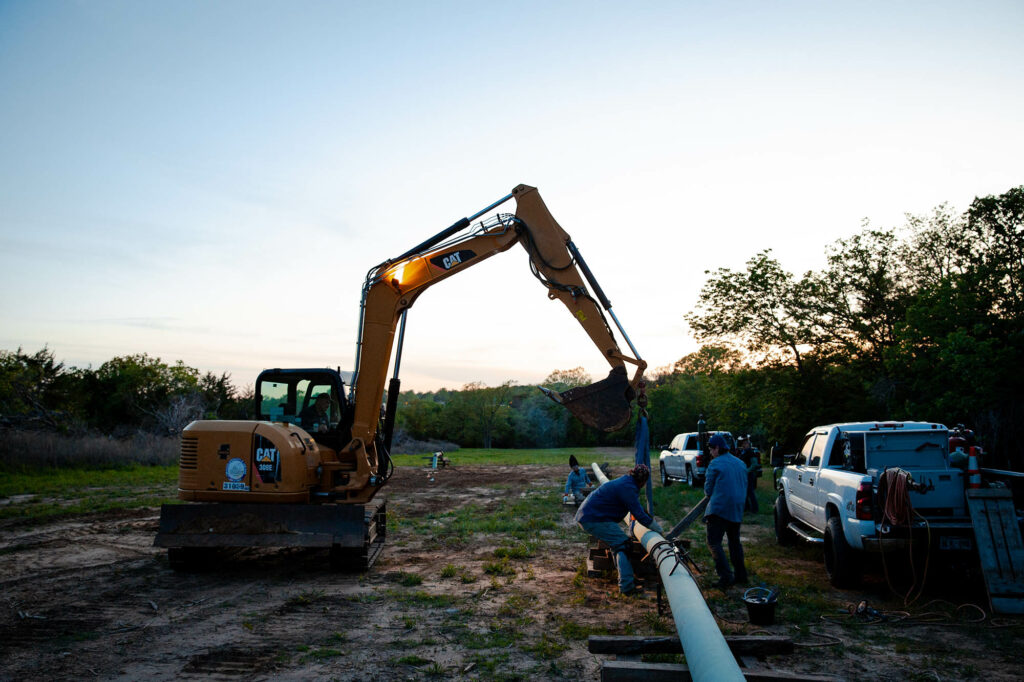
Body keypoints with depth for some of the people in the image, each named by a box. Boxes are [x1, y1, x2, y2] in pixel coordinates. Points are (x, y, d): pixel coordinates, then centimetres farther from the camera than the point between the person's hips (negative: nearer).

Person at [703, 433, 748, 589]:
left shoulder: (715, 464, -8)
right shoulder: (740, 463, 15)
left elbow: (708, 489, -4)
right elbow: (744, 487, 20)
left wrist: (711, 497, 17)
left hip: (719, 509, -8)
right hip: (737, 510, 8)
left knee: (714, 543, -6)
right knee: (734, 541, 20)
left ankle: (725, 576, -16)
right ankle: (740, 575, 25)